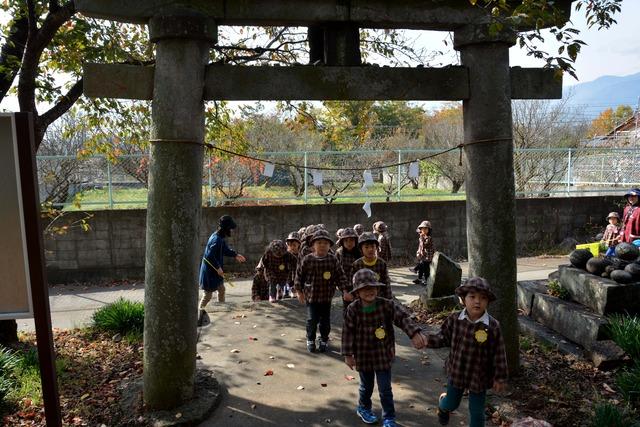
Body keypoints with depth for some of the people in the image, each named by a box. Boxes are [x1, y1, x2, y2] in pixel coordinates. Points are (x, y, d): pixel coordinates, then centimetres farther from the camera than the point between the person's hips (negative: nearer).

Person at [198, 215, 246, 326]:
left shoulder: (220, 237, 5)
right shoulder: (216, 239, -26)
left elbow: (225, 249, 22)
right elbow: (209, 256, -30)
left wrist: (235, 255, 18)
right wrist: (218, 268, -23)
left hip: (215, 271, 10)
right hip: (209, 272, -10)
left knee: (221, 289, 23)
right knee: (208, 295, -1)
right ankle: (199, 316, 10)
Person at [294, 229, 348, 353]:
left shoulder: (333, 260, -5)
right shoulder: (307, 260, -9)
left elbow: (340, 276, 1)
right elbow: (299, 275, 0)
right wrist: (299, 292, 2)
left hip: (327, 296, 2)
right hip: (311, 296, -1)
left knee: (325, 320, 10)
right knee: (312, 319, 0)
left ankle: (324, 340, 31)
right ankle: (310, 340, 23)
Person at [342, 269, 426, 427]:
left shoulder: (387, 305, -15)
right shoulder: (353, 309, -14)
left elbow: (403, 317, -27)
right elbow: (348, 332, -8)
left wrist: (415, 333, -42)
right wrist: (348, 354, -7)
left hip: (383, 355, 0)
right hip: (363, 355, 1)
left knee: (385, 389, 7)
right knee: (366, 386, 21)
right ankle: (363, 408, 48)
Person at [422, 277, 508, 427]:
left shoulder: (493, 326, -19)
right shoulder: (454, 319, -14)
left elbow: (499, 354, -11)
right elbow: (444, 338, -1)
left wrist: (500, 378, -6)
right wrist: (427, 340, -17)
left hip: (479, 376, -2)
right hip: (456, 371, 2)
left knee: (477, 412, 13)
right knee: (451, 404, 23)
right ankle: (443, 404, 59)